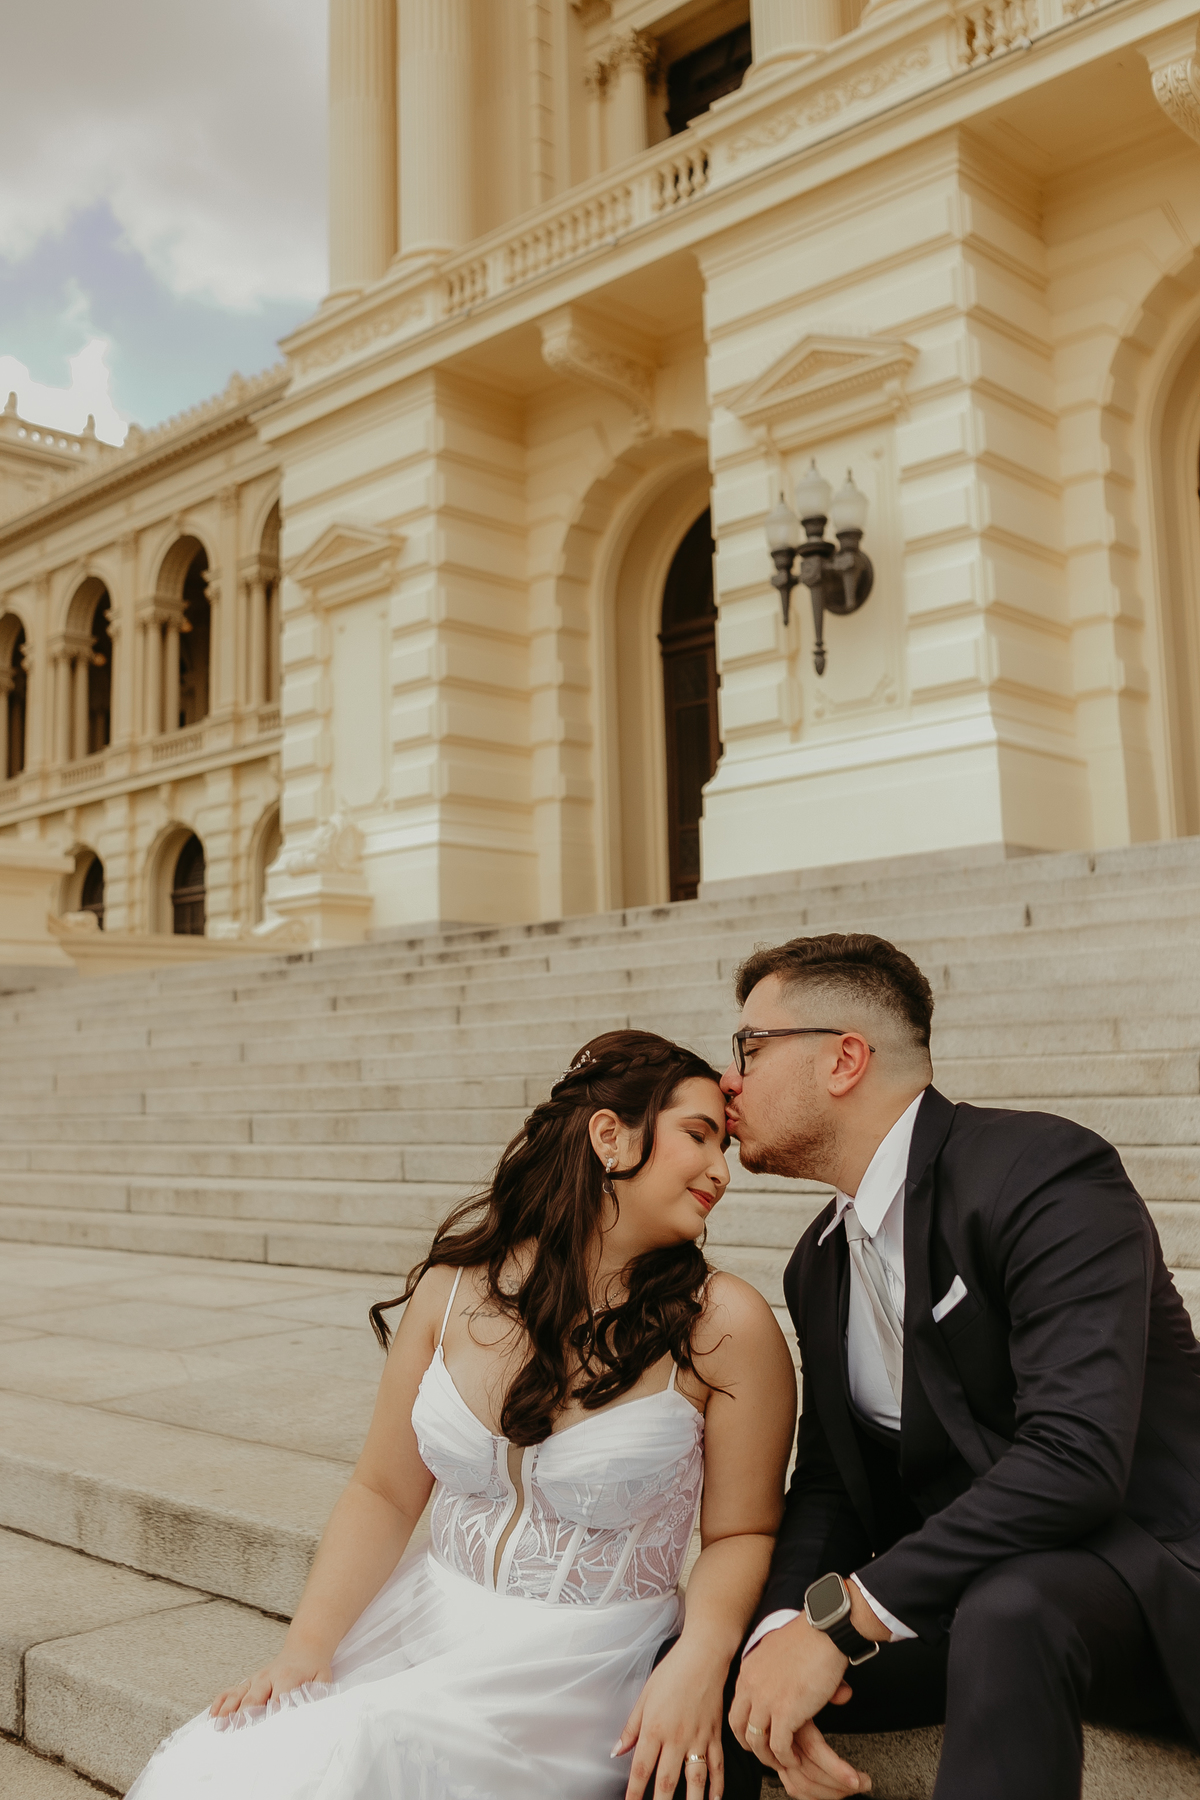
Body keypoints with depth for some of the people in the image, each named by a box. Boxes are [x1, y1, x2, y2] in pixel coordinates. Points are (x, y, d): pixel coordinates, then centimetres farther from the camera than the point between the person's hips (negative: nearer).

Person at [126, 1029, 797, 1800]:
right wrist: (308, 1645, -7)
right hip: (429, 1615, 3)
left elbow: (743, 1532, -3)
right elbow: (383, 1493, 5)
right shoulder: (459, 1286, -1)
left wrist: (700, 1658, -21)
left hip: (586, 1659, -3)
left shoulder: (726, 1324, -10)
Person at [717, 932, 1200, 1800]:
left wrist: (838, 1615, -27)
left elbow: (1075, 1457, -29)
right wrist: (782, 1626, -14)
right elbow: (828, 1484, 8)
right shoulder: (821, 1264, 10)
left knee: (1005, 1607, -37)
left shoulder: (1044, 1171, -18)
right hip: (957, 1592, 7)